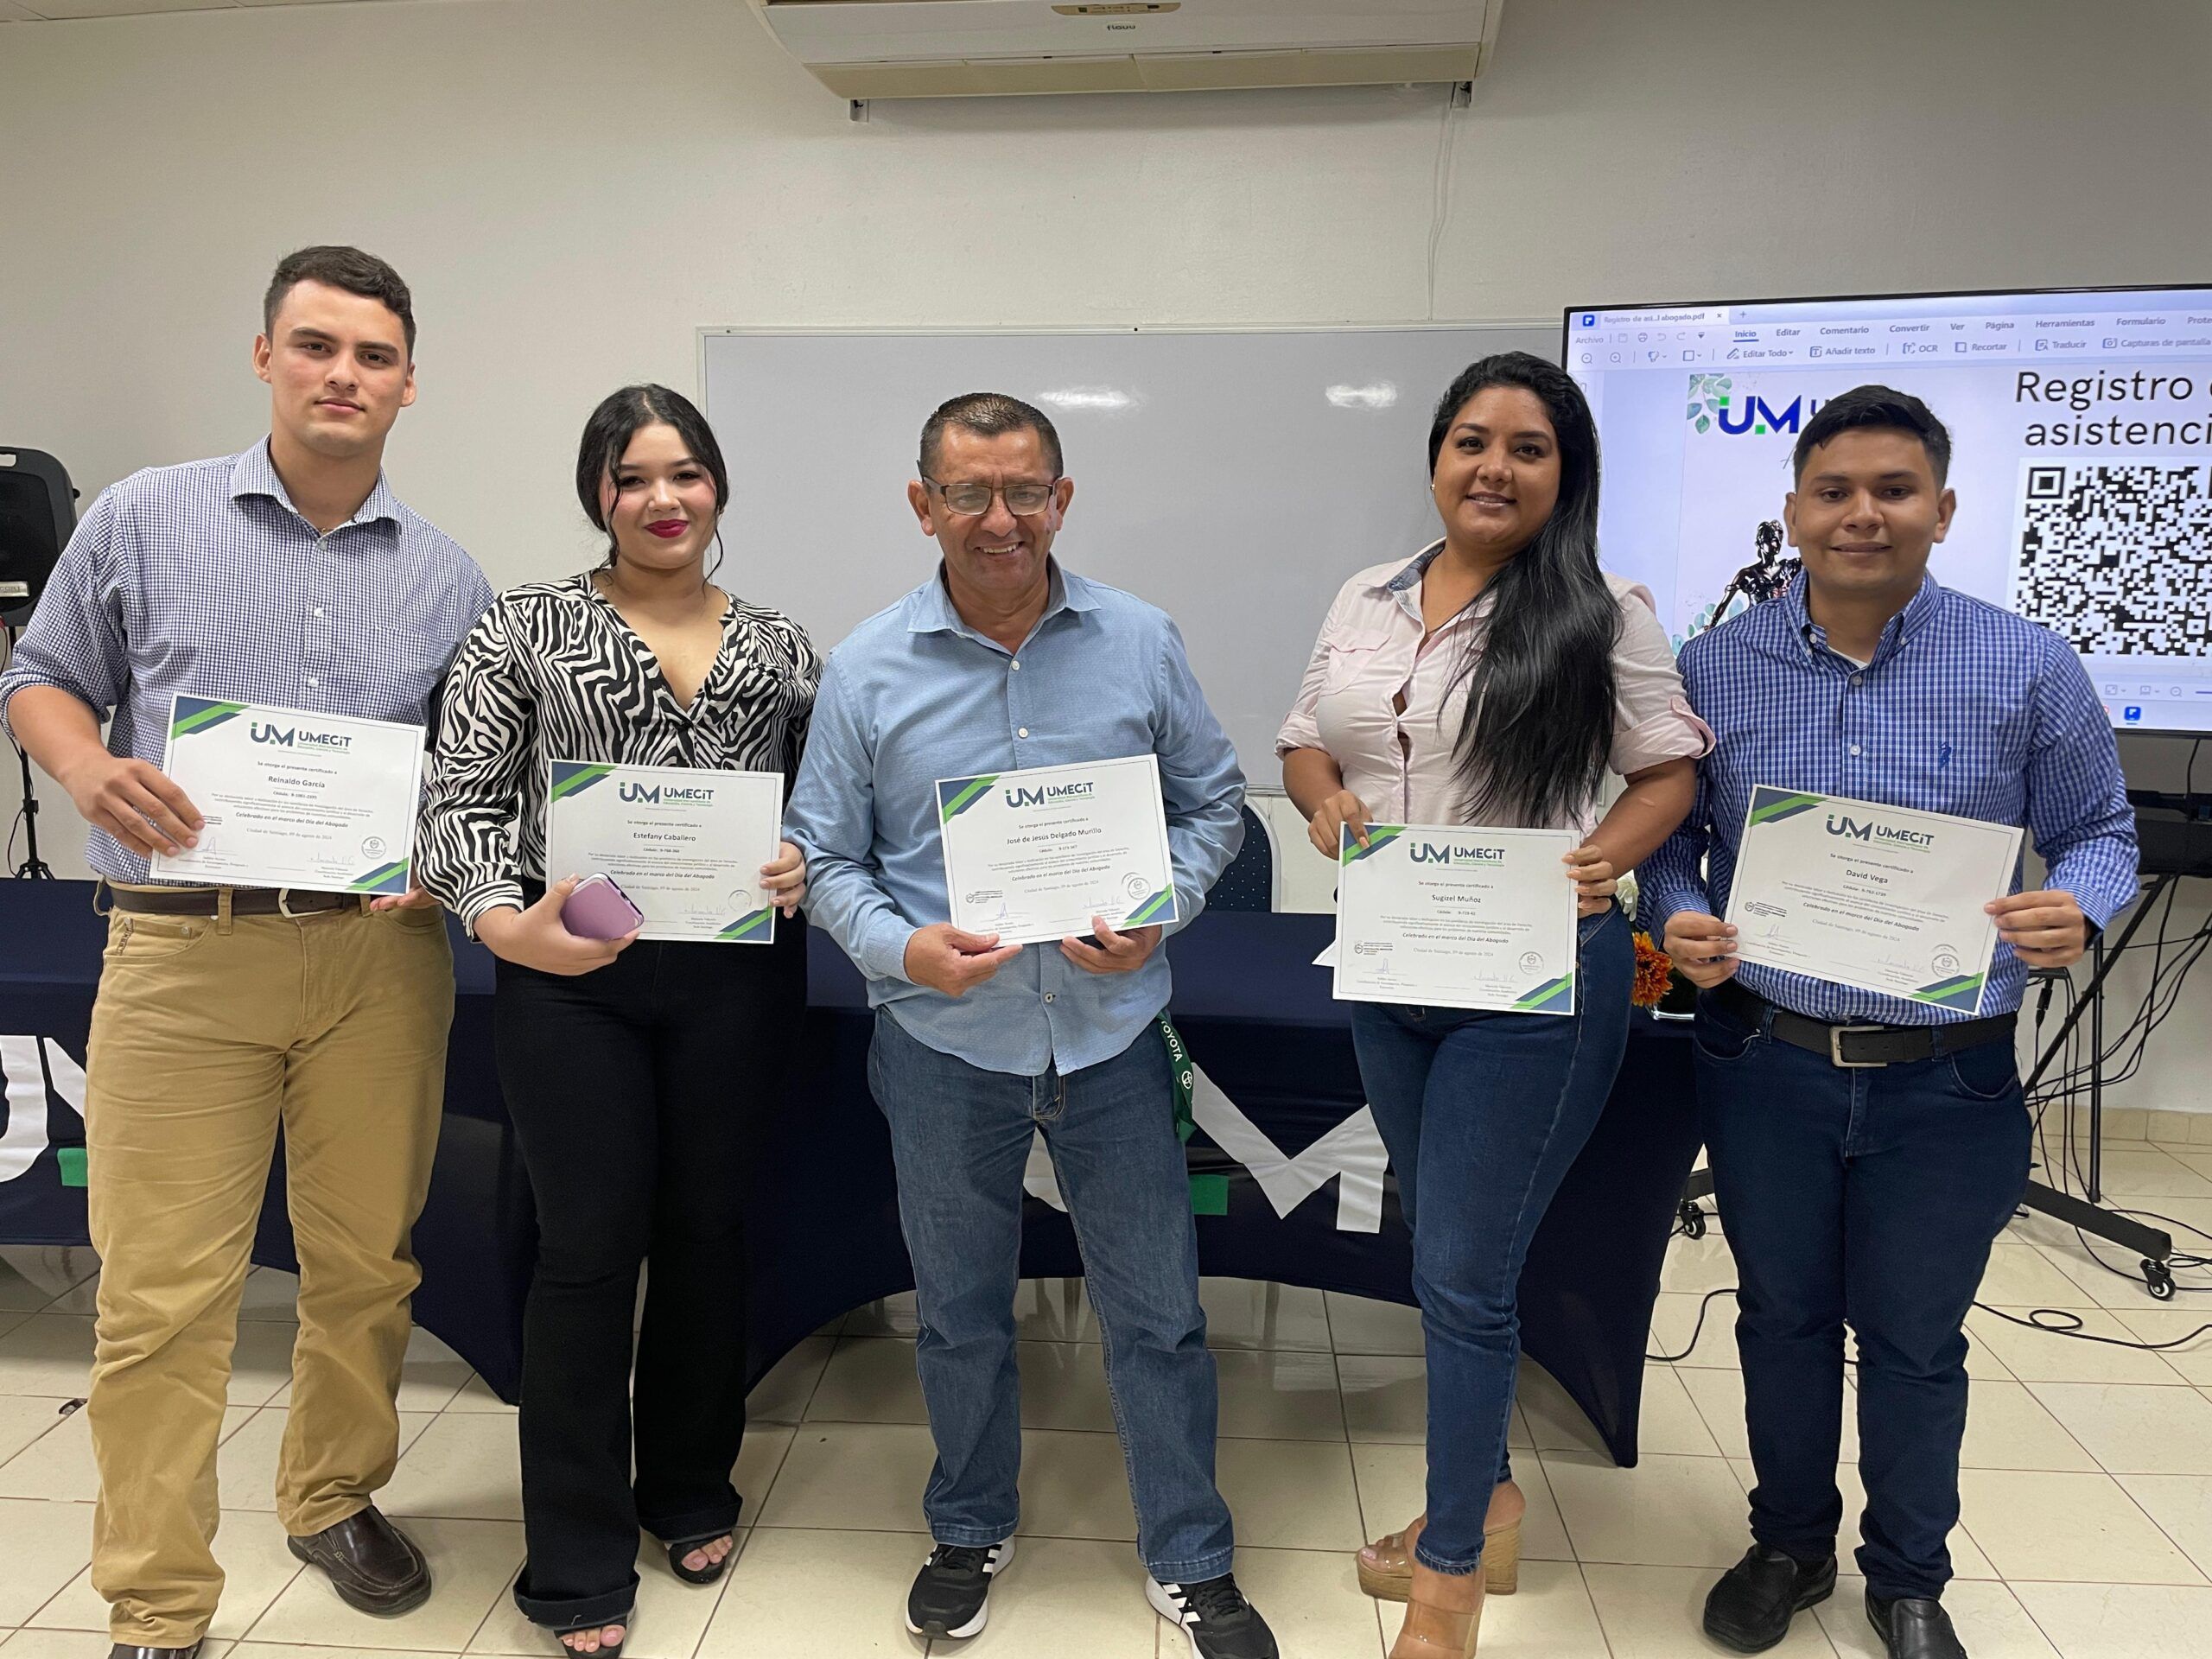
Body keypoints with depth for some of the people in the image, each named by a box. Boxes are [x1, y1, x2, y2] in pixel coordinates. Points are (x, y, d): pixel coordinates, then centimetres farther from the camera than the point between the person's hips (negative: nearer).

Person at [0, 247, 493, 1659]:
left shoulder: (447, 578, 9)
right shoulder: (144, 521, 4)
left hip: (382, 952, 2)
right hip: (184, 948, -1)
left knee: (368, 1261, 12)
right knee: (162, 1290, 1)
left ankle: (337, 1498, 35)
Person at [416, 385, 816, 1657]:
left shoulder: (781, 645, 8)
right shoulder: (528, 627, 1)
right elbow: (462, 799, -3)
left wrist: (806, 866, -10)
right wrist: (503, 920, -20)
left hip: (737, 974, 2)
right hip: (570, 978, -2)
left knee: (708, 1229, 12)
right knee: (591, 1245, 2)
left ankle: (690, 1489, 35)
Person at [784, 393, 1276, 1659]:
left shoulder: (1142, 643, -2)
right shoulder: (869, 670, -4)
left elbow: (1214, 802, 6)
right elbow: (827, 855, 2)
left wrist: (1161, 910, -11)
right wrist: (903, 946, -16)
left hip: (1113, 1034, 0)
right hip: (945, 1045, 0)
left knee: (1158, 1312, 10)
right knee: (961, 1312, 18)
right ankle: (973, 1532, 42)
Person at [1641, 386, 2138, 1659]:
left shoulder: (2028, 670, -6)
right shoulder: (1717, 666, -2)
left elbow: (2100, 830, 4)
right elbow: (1668, 831, 7)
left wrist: (2077, 913, -17)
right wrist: (1680, 919, -13)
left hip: (1946, 1078, -1)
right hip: (1765, 1063, 1)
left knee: (1917, 1340, 15)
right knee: (1782, 1316, 18)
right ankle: (1790, 1545, 41)